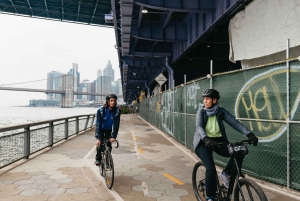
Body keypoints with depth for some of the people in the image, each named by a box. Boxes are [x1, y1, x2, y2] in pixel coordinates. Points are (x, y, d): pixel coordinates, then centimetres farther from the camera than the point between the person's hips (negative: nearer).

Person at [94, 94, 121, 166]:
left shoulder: (117, 111, -25)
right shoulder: (101, 110, -30)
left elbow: (116, 124, -26)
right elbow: (98, 124, -33)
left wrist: (113, 136, -35)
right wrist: (98, 138, -40)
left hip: (109, 129, 2)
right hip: (101, 128, -1)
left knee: (108, 145, -6)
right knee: (99, 143, -19)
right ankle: (98, 159, 2)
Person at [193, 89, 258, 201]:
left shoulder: (221, 111, -1)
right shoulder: (201, 112, -5)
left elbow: (235, 123, -12)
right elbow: (199, 126, -21)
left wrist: (249, 134, -28)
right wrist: (206, 138, -42)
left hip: (218, 140, 3)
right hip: (203, 142, -2)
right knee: (211, 168, -19)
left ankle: (225, 174, 5)